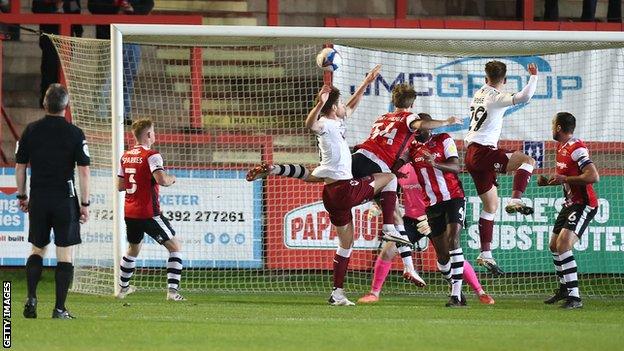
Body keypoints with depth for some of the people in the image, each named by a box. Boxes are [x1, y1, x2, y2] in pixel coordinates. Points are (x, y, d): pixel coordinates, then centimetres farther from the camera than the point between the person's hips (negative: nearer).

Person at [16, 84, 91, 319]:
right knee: (65, 254, 2)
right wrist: (84, 203, -3)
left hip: (38, 200, 3)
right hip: (65, 200, -3)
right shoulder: (75, 134, -7)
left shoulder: (31, 131, 1)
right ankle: (59, 308, -1)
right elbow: (84, 171, -9)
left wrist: (22, 196, 17)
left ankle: (31, 298, -1)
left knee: (37, 250, 16)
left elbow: (20, 166, 6)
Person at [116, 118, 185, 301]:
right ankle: (172, 289, -12)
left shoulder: (126, 156, 9)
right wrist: (172, 178, -6)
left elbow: (120, 185, 15)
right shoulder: (151, 155, -13)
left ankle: (123, 287, 37)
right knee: (175, 246, 0)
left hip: (130, 213, 7)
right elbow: (161, 180, -27)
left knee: (133, 248, 28)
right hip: (148, 213, -7)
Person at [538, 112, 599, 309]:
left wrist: (564, 179, -25)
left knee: (563, 245, -23)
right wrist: (549, 181, 7)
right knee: (554, 246, 18)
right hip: (570, 203, 11)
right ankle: (564, 289, 38)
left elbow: (593, 176, -29)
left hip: (584, 204, -11)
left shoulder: (577, 149, -20)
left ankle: (574, 297, -23)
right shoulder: (561, 147, 11)